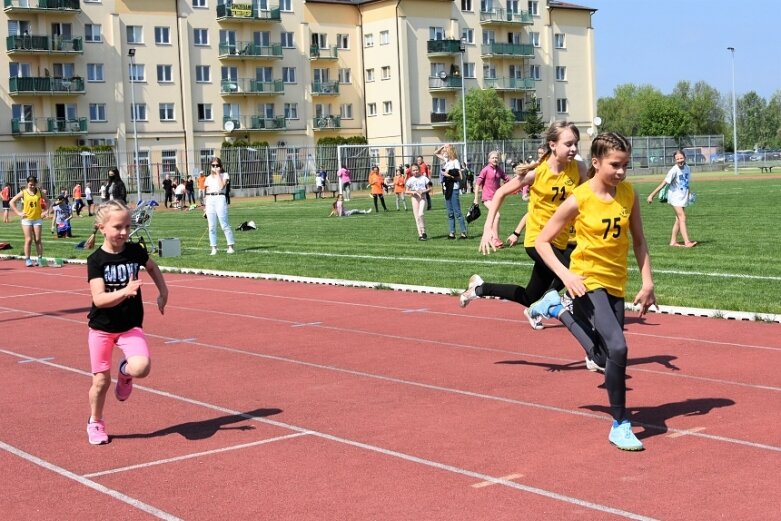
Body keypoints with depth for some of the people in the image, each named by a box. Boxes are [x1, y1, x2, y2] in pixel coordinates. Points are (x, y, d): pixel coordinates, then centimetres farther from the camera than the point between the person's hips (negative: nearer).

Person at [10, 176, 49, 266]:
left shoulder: (39, 192, 2)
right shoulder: (23, 193, -4)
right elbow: (11, 202, -1)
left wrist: (46, 211, 1)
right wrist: (18, 213, -7)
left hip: (37, 219, 1)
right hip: (26, 219, -1)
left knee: (37, 240, 0)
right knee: (28, 240, -4)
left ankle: (40, 259, 5)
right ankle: (27, 260, 1)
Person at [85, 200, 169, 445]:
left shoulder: (135, 251, -5)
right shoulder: (96, 260, -15)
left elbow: (152, 268, 19)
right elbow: (99, 299, -25)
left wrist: (163, 292, 10)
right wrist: (124, 291, -40)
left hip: (131, 326, 1)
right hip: (101, 327, -1)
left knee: (141, 368, -23)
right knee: (101, 380, 5)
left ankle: (125, 372, 14)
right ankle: (95, 423, 31)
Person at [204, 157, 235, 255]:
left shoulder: (224, 175, 6)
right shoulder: (208, 178, 17)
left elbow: (221, 186, -12)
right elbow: (207, 193, 18)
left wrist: (218, 174, -6)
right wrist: (206, 206, 12)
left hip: (220, 199, -4)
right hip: (210, 200, 4)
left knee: (225, 225, -9)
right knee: (211, 227, 2)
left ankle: (231, 246, -5)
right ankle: (214, 248, 5)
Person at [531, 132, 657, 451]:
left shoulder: (629, 194, -2)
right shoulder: (579, 200, -15)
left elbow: (638, 240, 9)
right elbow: (542, 241, -9)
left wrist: (647, 282, 2)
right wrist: (565, 275, -22)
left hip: (616, 284, 6)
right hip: (587, 281, -6)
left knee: (606, 351, 17)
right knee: (618, 348, -24)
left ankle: (558, 309, 43)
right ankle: (620, 426, -9)